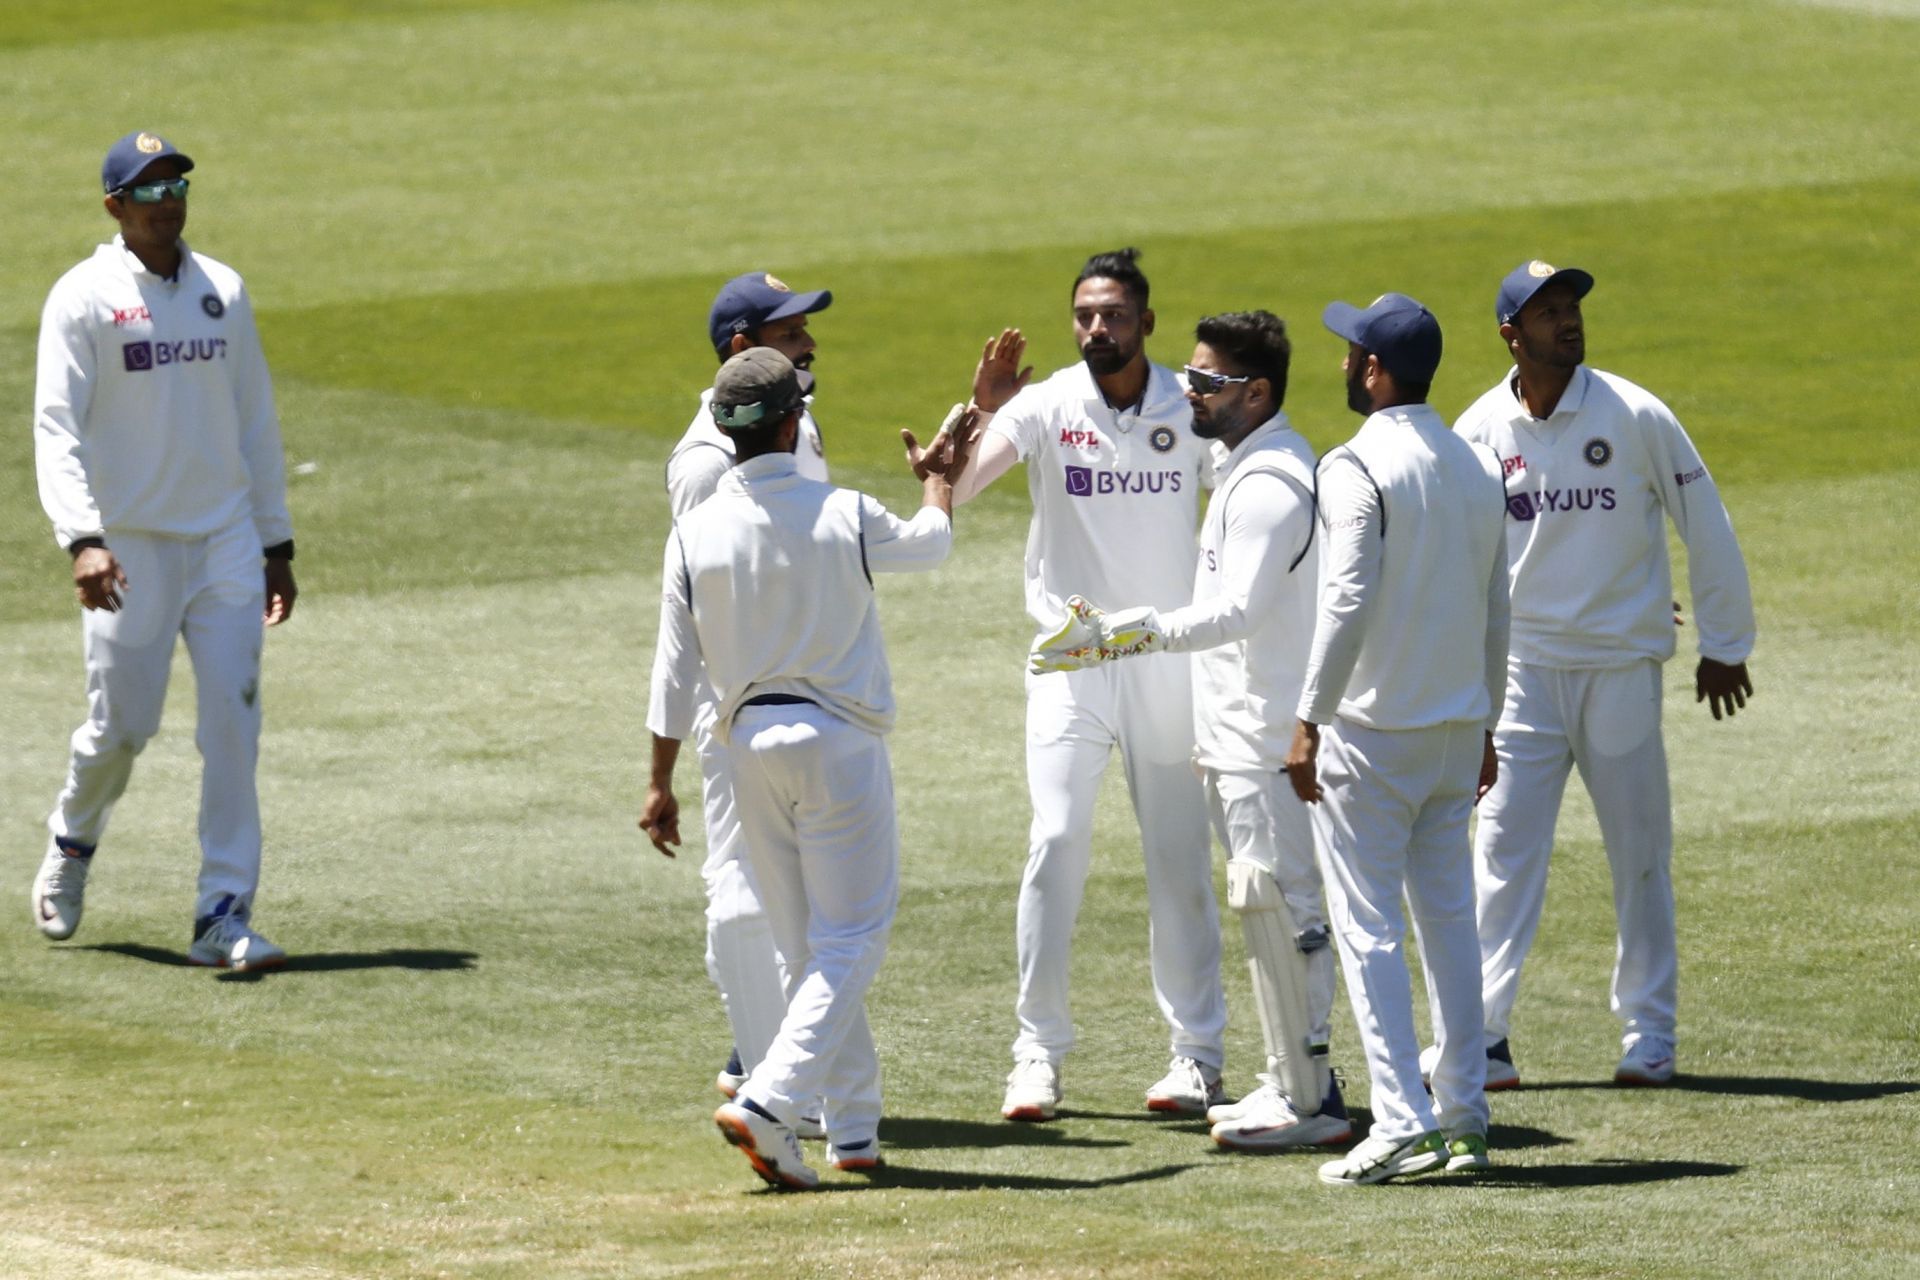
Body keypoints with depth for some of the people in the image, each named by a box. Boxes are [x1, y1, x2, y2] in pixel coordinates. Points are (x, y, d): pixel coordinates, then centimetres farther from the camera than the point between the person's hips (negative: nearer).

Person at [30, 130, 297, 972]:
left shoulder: (223, 292, 10)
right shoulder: (83, 299, -5)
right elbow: (56, 426, -13)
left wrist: (277, 544, 15)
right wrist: (81, 538, -27)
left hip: (226, 543, 3)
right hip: (130, 549, -3)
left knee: (232, 726, -7)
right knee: (121, 725, 2)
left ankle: (224, 916, -7)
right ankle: (72, 842, 34)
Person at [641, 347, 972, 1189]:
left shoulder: (695, 533, -4)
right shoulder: (843, 518, -10)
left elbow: (675, 669, -1)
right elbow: (930, 544, 12)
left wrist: (661, 783, 6)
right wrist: (937, 481, 33)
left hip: (751, 745, 4)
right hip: (838, 741, -4)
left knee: (806, 952, 14)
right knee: (849, 944, -3)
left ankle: (854, 1131, 17)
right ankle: (766, 1103, -21)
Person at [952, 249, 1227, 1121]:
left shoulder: (1192, 409, -2)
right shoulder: (1046, 408, -7)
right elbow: (952, 488, -19)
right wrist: (983, 415, -36)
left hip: (1170, 658, 1)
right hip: (1069, 658, -1)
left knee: (1179, 853, 6)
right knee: (1056, 841, -11)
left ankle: (1198, 1050, 15)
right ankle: (1038, 1051, -5)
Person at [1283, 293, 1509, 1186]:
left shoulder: (1360, 467, -14)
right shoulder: (1477, 467, 10)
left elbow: (1349, 600, -21)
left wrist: (1309, 720, -19)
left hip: (1371, 730, -7)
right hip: (1458, 727, 7)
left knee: (1367, 925, -5)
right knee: (1449, 918, 12)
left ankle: (1401, 1120, -12)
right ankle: (1464, 1116, 13)